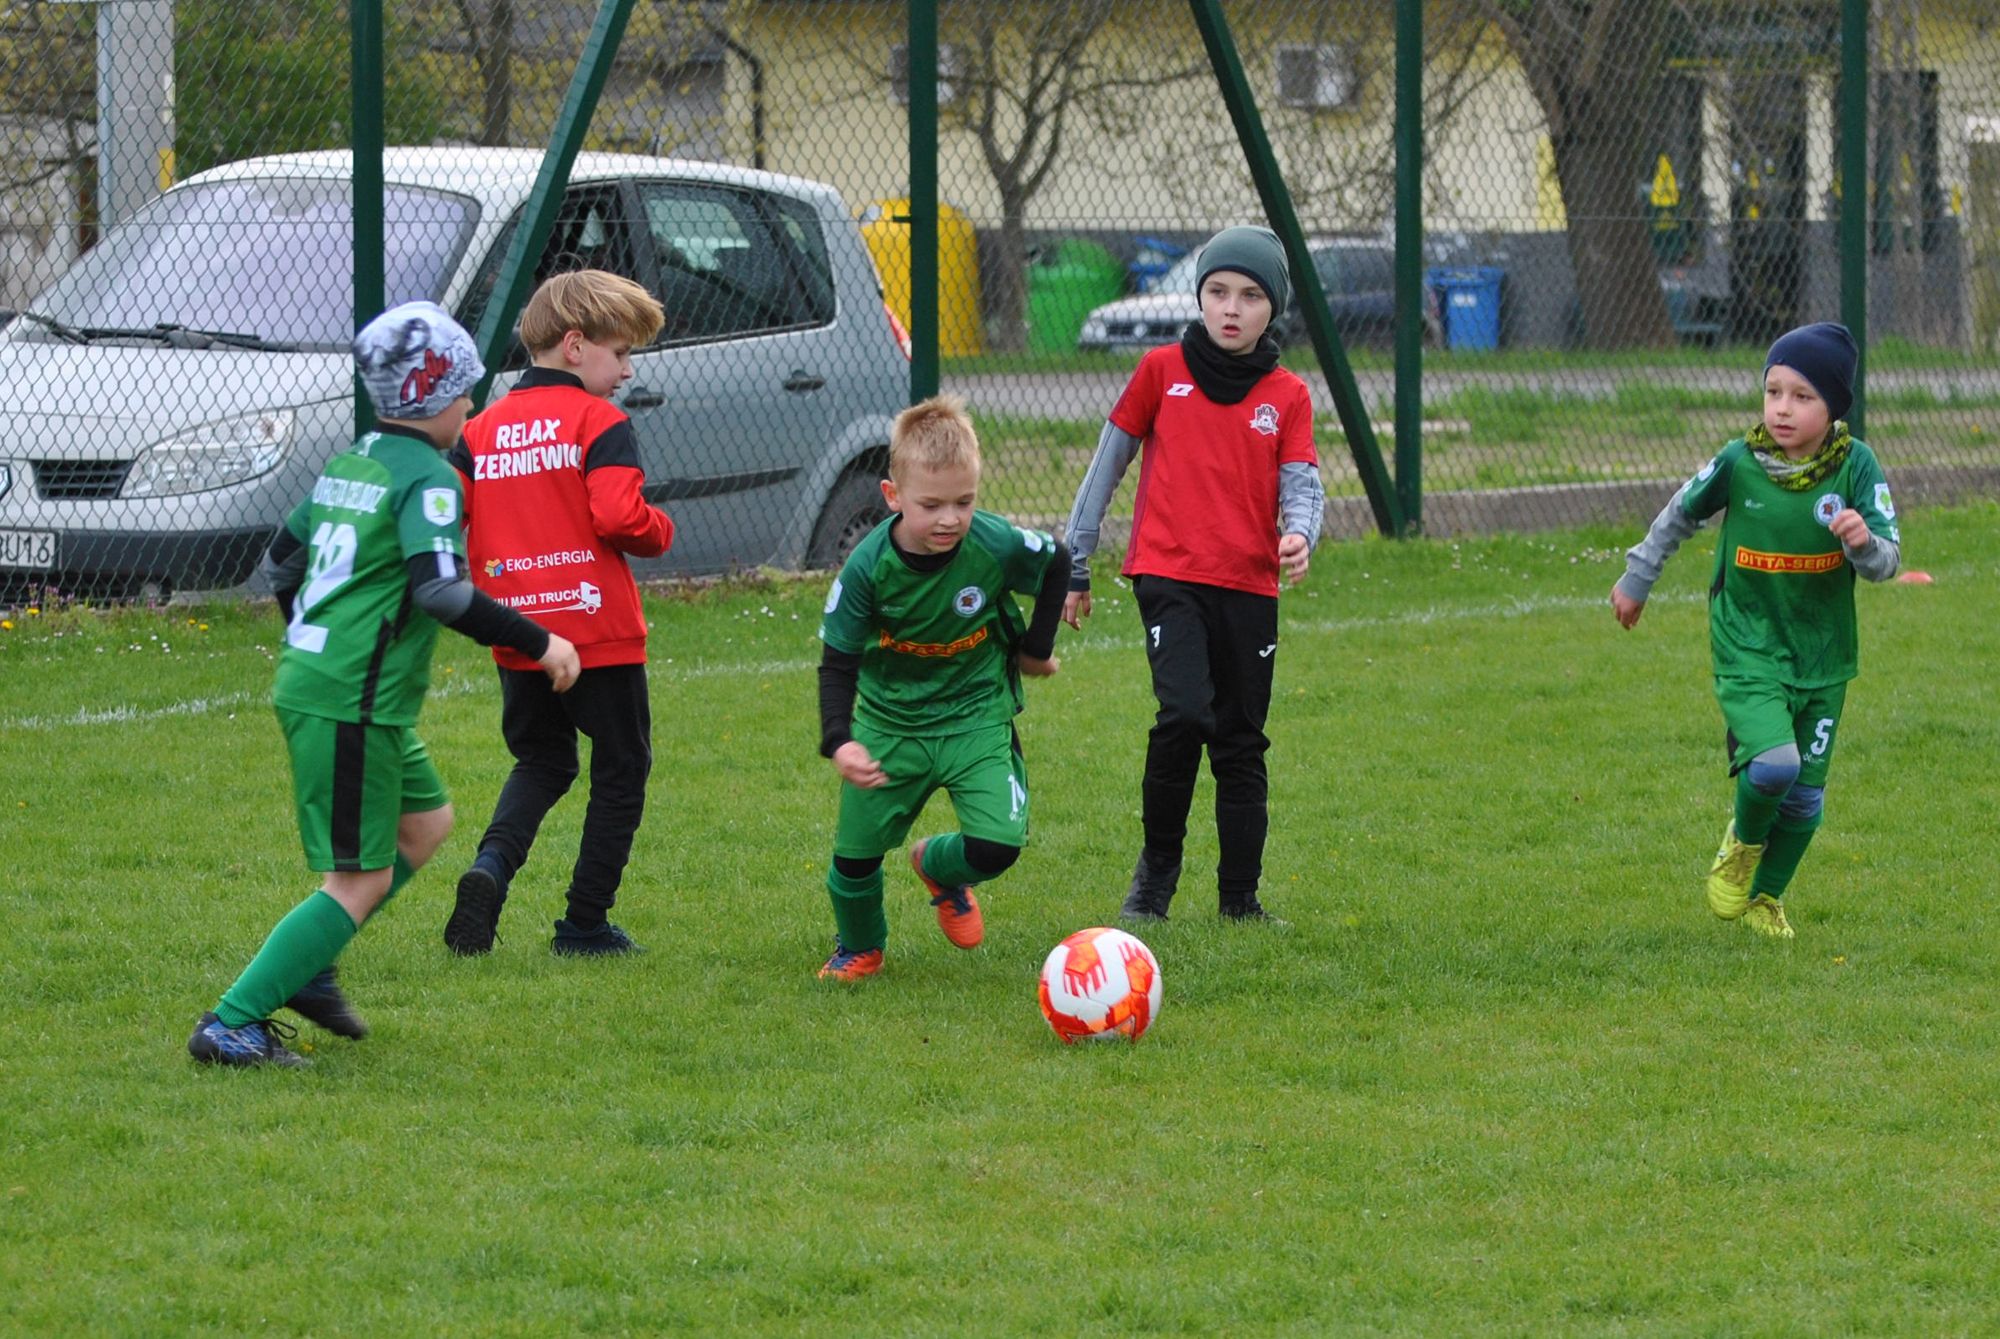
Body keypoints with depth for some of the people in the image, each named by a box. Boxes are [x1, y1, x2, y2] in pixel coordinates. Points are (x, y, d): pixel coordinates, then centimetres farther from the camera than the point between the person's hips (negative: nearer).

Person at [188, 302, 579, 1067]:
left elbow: (281, 561, 23)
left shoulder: (349, 467, 14)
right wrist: (536, 643, -19)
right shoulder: (426, 477, -13)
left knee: (427, 822, 22)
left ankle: (304, 966, 17)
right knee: (359, 881, -5)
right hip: (352, 706, -10)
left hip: (310, 682, 10)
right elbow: (442, 590, -26)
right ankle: (231, 1025, -10)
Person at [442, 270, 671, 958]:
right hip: (598, 630, -5)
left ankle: (491, 864, -7)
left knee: (541, 762, 21)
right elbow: (619, 515, -22)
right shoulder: (600, 422, -9)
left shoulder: (482, 428, 8)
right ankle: (585, 924, 10)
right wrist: (660, 530, -1)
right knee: (620, 771, 11)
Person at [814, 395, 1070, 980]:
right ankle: (858, 949, 35)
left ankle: (938, 868, 22)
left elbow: (1056, 563, 3)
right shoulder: (868, 568, -22)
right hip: (889, 723, 0)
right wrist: (838, 742, -30)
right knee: (856, 852, 1)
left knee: (998, 845, -16)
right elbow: (838, 663, -15)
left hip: (977, 717, 0)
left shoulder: (997, 546, -20)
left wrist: (1036, 646, 8)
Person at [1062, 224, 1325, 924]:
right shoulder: (1162, 370, 4)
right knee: (1185, 713, -22)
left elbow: (1301, 483, 2)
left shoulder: (1287, 397, 8)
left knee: (1241, 742, 7)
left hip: (1249, 587, 3)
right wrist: (1073, 564, 10)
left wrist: (1299, 534, -22)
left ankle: (1240, 897, 17)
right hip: (1169, 573, -3)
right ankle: (1157, 866, -3)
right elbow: (1108, 462, 10)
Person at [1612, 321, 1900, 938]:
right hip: (1747, 649, -2)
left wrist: (1864, 543, -32)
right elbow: (1679, 516, 8)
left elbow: (1888, 561, -9)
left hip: (1823, 655, 2)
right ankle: (1742, 843, 9)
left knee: (1805, 795, 9)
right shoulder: (1737, 463, -12)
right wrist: (1636, 580, 18)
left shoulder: (1855, 466, -12)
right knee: (1773, 762, -23)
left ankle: (1766, 896, 35)